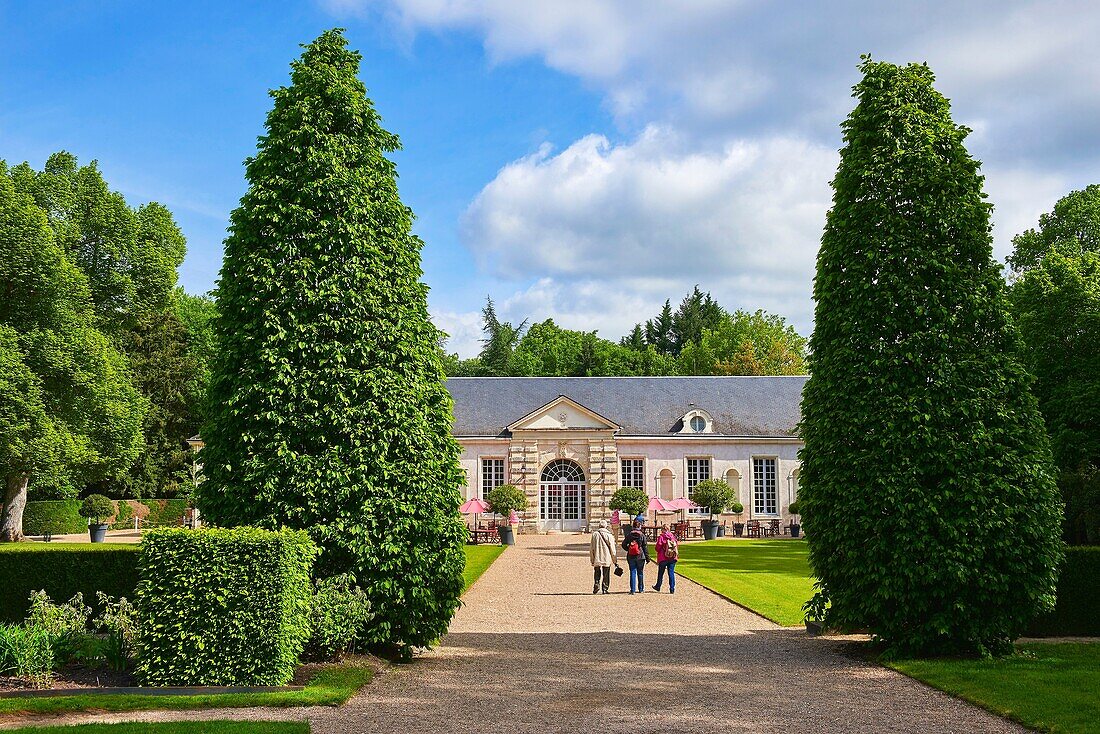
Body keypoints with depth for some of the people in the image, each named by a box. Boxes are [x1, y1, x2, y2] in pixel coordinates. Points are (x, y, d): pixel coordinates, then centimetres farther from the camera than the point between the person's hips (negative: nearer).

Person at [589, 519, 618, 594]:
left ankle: (596, 589, 4)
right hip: (607, 559, -2)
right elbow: (612, 549, -2)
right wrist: (615, 561, 5)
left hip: (597, 559, 2)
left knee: (597, 575, 10)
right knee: (606, 576, 7)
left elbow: (591, 548, 4)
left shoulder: (595, 534, 1)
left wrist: (592, 559, 12)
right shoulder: (609, 535, -4)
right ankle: (605, 589, 7)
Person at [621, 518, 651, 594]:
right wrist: (647, 557, 2)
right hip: (640, 556, -1)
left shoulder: (629, 534, 0)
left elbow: (624, 544, 2)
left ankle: (632, 589, -4)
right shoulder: (642, 535, -5)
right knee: (640, 573, 12)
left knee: (632, 572, 3)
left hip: (631, 556, 1)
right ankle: (641, 589, 21)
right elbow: (645, 547, -3)